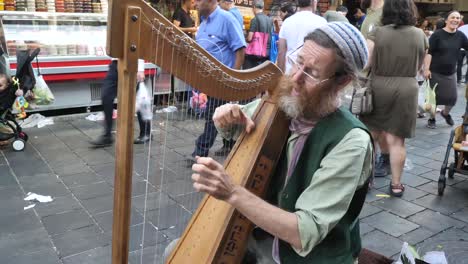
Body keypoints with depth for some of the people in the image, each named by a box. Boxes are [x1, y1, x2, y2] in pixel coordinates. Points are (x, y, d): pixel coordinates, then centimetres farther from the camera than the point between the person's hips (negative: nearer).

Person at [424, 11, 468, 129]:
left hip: (451, 73, 4)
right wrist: (426, 69, -19)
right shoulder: (437, 34, -10)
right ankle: (432, 119, 23)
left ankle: (445, 113, 36)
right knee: (434, 97, 4)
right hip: (435, 72, -4)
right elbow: (429, 52, -13)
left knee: (452, 97, 5)